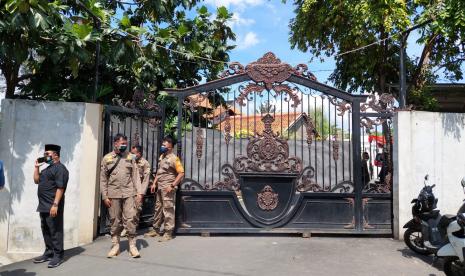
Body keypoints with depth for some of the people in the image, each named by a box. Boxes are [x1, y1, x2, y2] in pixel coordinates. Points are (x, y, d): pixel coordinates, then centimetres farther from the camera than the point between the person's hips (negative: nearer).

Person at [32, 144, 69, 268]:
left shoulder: (60, 168, -12)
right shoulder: (47, 168, 21)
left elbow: (60, 188, -19)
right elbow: (36, 180, 23)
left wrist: (55, 204, -25)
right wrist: (36, 167, 13)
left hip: (53, 206, -10)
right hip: (43, 206, 10)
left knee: (55, 231, -4)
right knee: (46, 231, 15)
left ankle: (58, 255, 3)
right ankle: (49, 253, 25)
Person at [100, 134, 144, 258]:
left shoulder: (130, 157, 9)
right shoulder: (107, 158, 6)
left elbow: (135, 175, 7)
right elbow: (103, 179, 6)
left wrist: (139, 192, -2)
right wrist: (105, 196, 0)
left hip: (129, 193, 0)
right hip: (113, 194, 0)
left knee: (130, 219, -4)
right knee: (115, 221, 6)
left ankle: (132, 246, 6)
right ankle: (115, 246, 19)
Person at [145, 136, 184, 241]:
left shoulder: (174, 158, -13)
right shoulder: (161, 156, 12)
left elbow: (181, 173, -17)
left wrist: (172, 186, -20)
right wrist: (154, 183, 13)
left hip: (168, 188, -8)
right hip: (160, 188, 8)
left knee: (168, 210, -3)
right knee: (158, 208, 16)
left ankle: (168, 233, 5)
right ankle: (155, 230, 28)